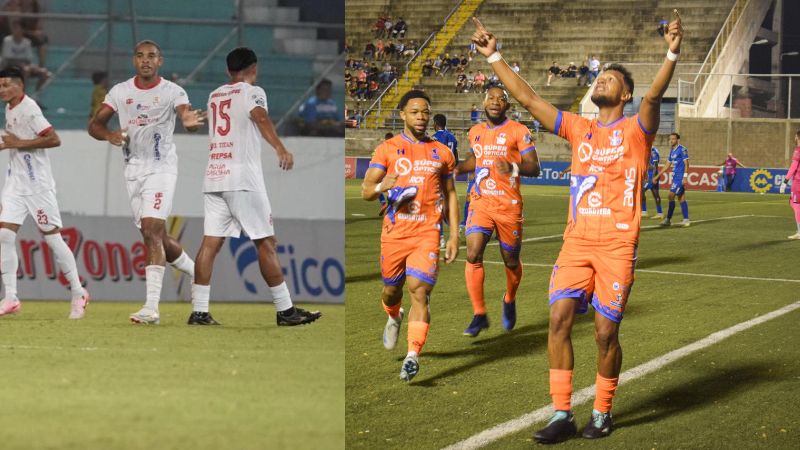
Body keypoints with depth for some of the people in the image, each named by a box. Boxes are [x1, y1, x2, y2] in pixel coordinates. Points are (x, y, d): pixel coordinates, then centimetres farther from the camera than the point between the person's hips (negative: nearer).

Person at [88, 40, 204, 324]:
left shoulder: (172, 92, -6)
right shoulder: (120, 91, 6)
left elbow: (187, 114, -24)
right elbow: (94, 124, 7)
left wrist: (189, 122, -48)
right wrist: (109, 135, -15)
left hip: (161, 167, -5)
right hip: (133, 170, 5)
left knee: (151, 231, -18)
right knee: (157, 237, 10)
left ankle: (151, 308, -22)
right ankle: (198, 275, 34)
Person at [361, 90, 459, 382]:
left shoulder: (441, 153, 10)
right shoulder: (387, 149, 4)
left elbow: (450, 195, 15)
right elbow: (365, 191, 0)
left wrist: (454, 235, 7)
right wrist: (383, 186, -24)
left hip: (427, 232, -1)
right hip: (394, 232, 1)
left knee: (419, 290, -15)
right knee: (391, 290, 14)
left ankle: (413, 356, -20)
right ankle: (394, 318, 50)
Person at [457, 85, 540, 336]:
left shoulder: (518, 131, -6)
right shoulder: (475, 132, 11)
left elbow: (534, 168, -10)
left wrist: (514, 168, -29)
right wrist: (456, 169, 15)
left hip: (509, 205, -3)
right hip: (480, 202, 3)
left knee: (511, 261, 9)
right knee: (473, 255, -15)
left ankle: (509, 301, 40)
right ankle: (479, 315, -9)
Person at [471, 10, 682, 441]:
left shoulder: (635, 129, 1)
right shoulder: (579, 129, 14)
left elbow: (654, 95, -18)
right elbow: (528, 98, 13)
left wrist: (672, 54, -36)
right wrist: (494, 57, 9)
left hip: (618, 244, -4)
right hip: (577, 240, 4)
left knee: (606, 332, -2)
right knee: (559, 318, -7)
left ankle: (602, 413, 15)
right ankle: (562, 414, -1)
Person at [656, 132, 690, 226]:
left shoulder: (682, 150, -10)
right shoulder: (672, 151, 16)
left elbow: (686, 164, -13)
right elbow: (667, 166, 23)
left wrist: (685, 177, -20)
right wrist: (658, 176, 21)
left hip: (680, 177, -9)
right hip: (675, 176, 9)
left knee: (671, 196, -10)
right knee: (681, 198, 8)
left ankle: (668, 219, -6)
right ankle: (686, 220, 10)